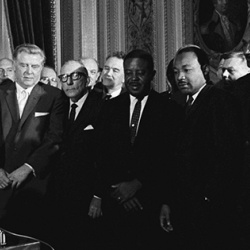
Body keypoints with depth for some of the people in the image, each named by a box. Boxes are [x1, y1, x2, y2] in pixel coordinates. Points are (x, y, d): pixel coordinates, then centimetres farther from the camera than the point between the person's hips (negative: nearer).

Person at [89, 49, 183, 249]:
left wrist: (137, 184, -9)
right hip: (113, 200, 3)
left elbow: (169, 156, -6)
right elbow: (101, 154, 6)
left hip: (150, 201, -2)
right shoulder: (111, 107, 8)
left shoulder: (169, 109, -2)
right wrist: (99, 194, -2)